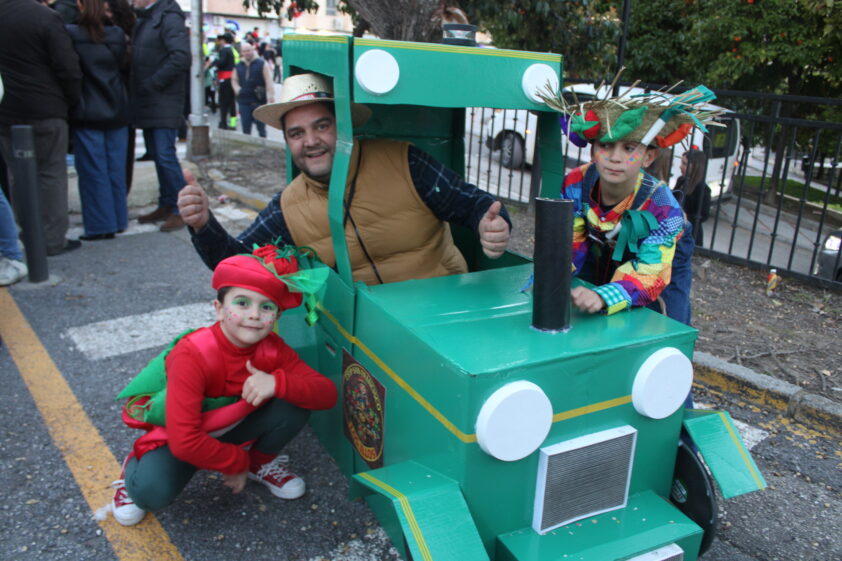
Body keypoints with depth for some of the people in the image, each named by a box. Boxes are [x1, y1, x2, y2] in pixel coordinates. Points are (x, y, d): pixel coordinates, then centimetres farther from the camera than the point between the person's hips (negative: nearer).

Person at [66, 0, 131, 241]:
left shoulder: (71, 35, -11)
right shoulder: (118, 35, 0)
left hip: (86, 114, -4)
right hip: (117, 112, 4)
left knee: (92, 171, 2)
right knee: (116, 169, 11)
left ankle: (101, 225, 5)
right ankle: (118, 220, 18)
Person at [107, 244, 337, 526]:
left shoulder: (273, 350, -18)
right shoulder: (192, 355, -33)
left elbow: (327, 394, -23)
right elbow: (184, 441, -36)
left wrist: (278, 382, -40)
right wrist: (236, 463, -22)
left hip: (234, 424, 4)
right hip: (179, 439, -4)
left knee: (294, 404, -22)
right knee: (153, 491, -33)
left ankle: (261, 461, 9)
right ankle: (135, 467, 6)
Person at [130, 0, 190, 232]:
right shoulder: (142, 20, 17)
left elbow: (181, 57, -21)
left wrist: (152, 83, -17)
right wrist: (136, 87, 6)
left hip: (163, 103, -9)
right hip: (146, 104, 9)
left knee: (165, 156, -10)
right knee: (157, 155, 12)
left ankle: (179, 211, -2)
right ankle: (165, 206, 21)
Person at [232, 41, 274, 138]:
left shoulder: (262, 64, 1)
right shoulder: (238, 66, 12)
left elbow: (268, 81, -5)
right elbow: (234, 80, 21)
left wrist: (270, 96, -14)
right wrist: (237, 90, 1)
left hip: (259, 101, -3)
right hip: (244, 101, 3)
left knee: (261, 127, 3)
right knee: (246, 128, 5)